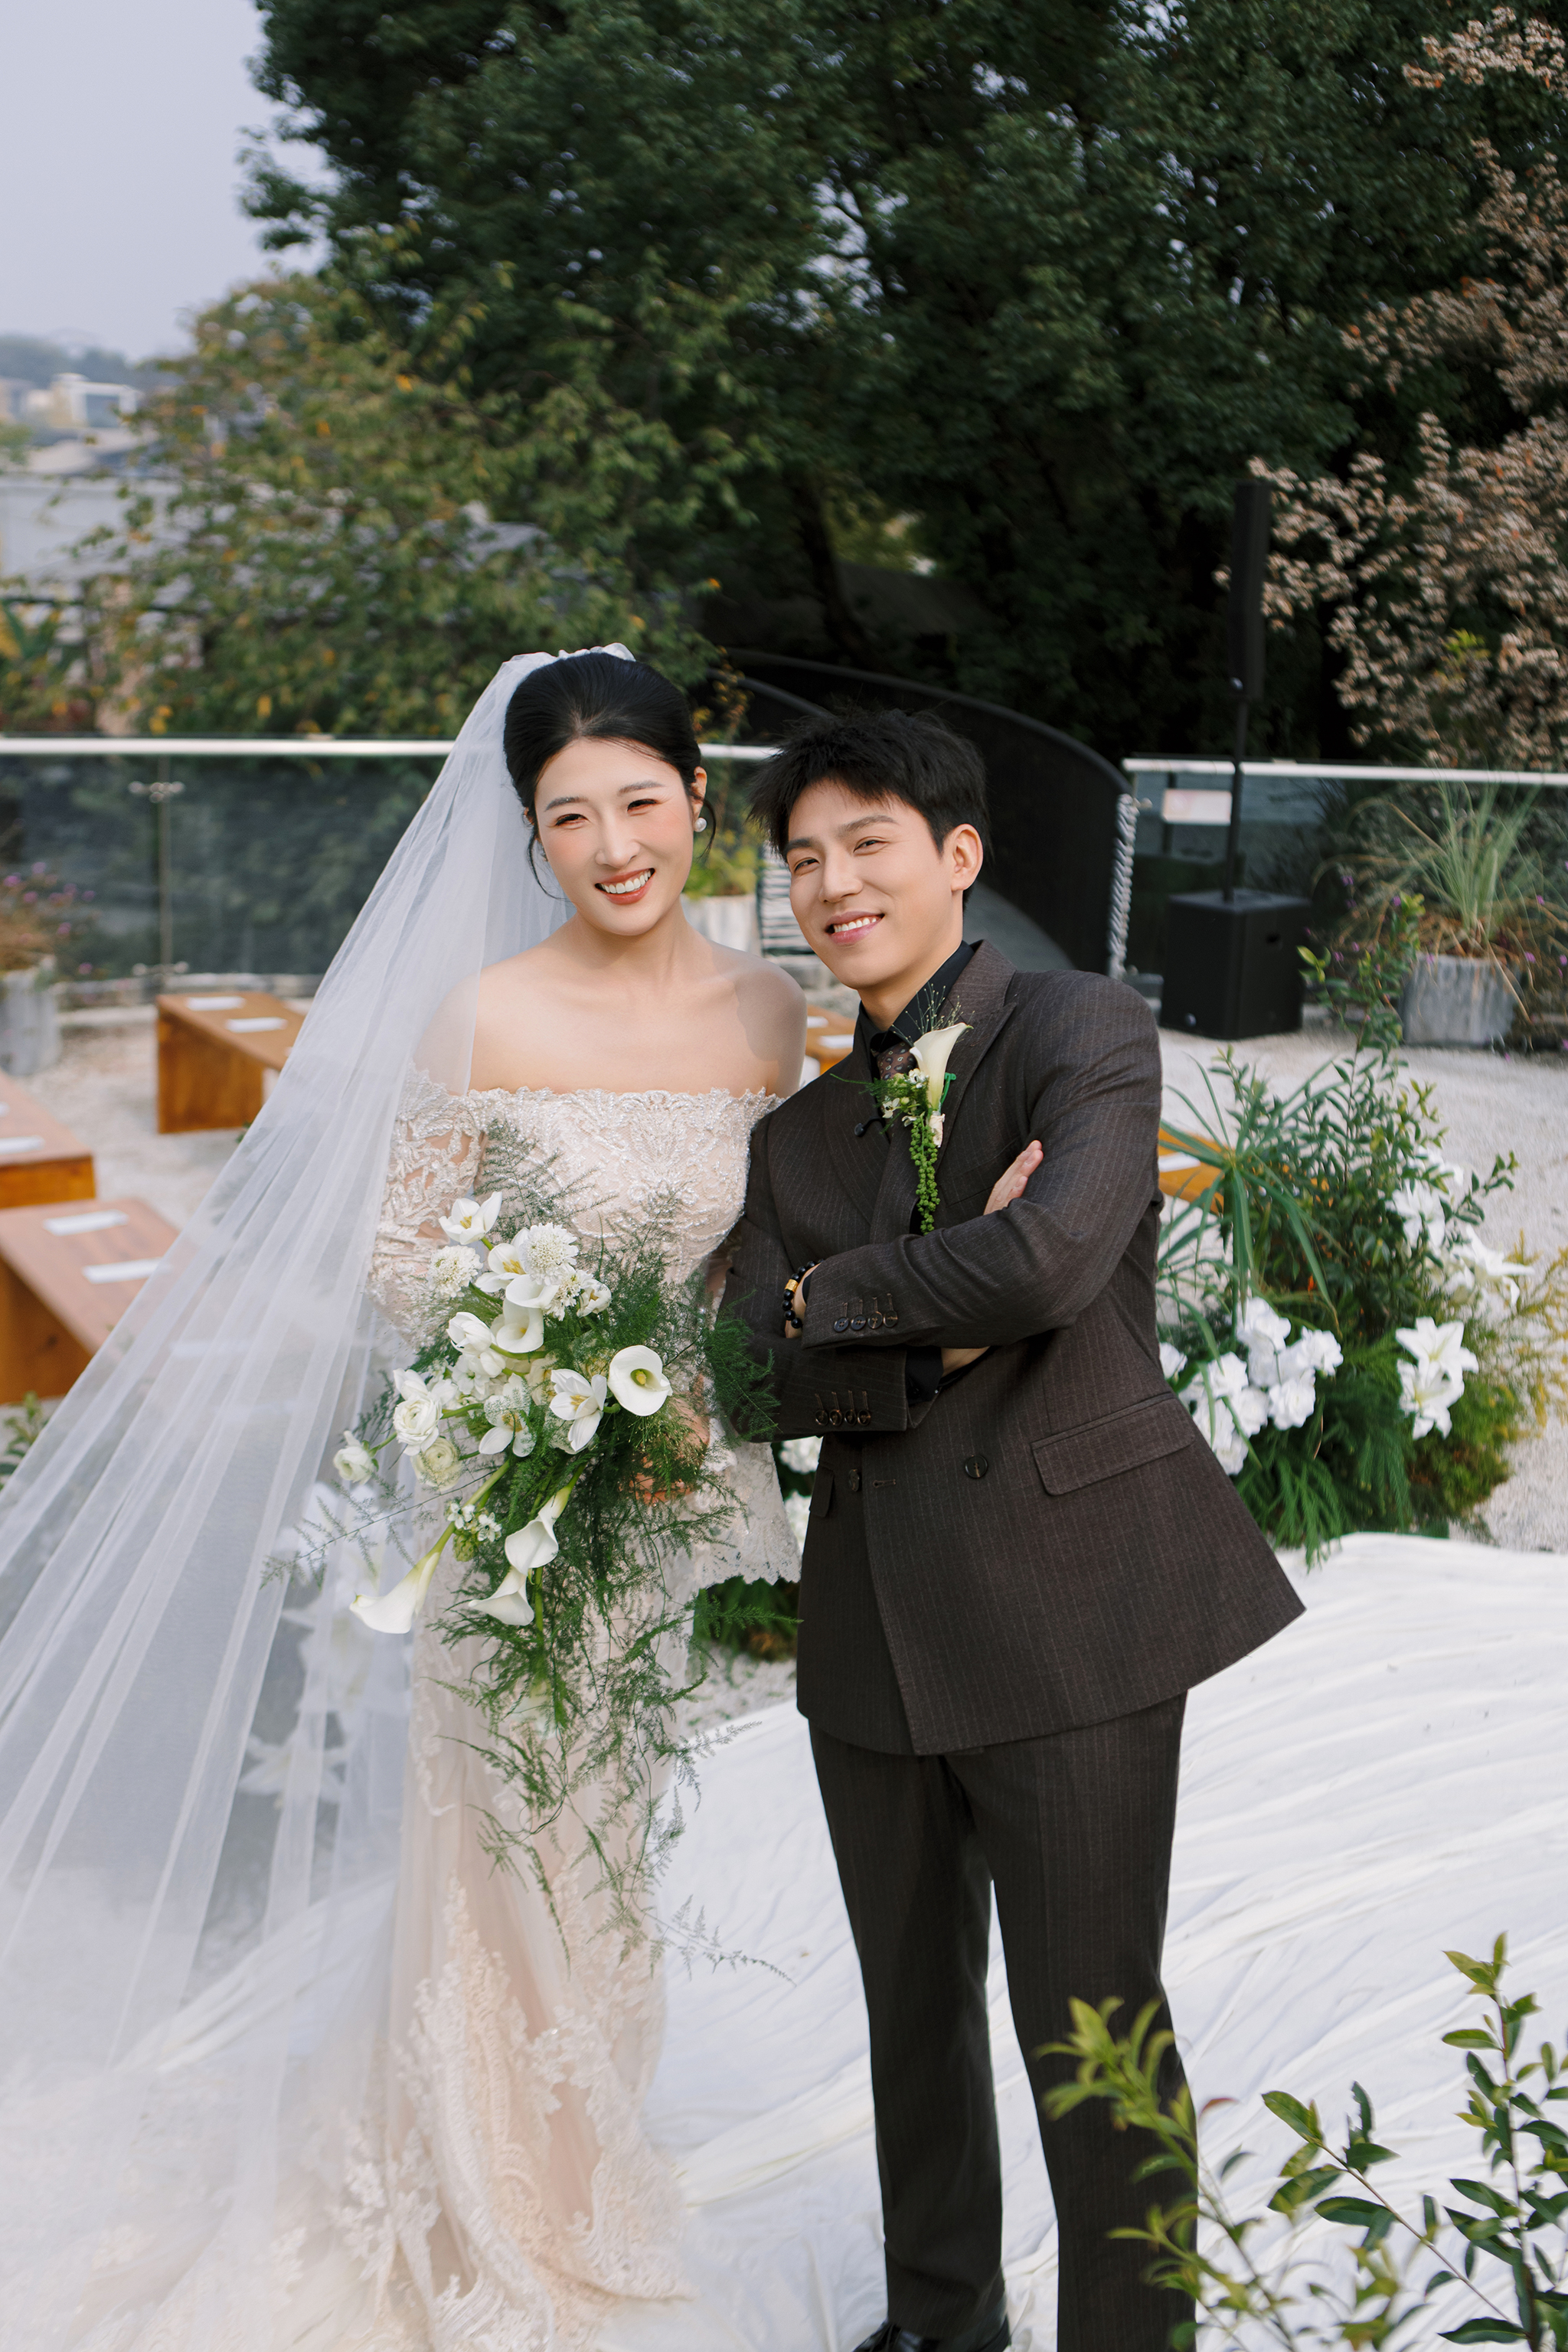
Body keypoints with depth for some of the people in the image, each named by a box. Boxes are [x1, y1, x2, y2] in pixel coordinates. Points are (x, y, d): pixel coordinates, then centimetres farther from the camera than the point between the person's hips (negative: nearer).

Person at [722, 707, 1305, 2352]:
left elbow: (1050, 1259, -23)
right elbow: (766, 1372, 0)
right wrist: (946, 1331, -16)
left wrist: (841, 1296, -9)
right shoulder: (801, 1106, 11)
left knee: (1088, 2019, 2)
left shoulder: (1082, 1032, -5)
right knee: (913, 2009, 21)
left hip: (1066, 1600, -6)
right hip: (874, 1619, 6)